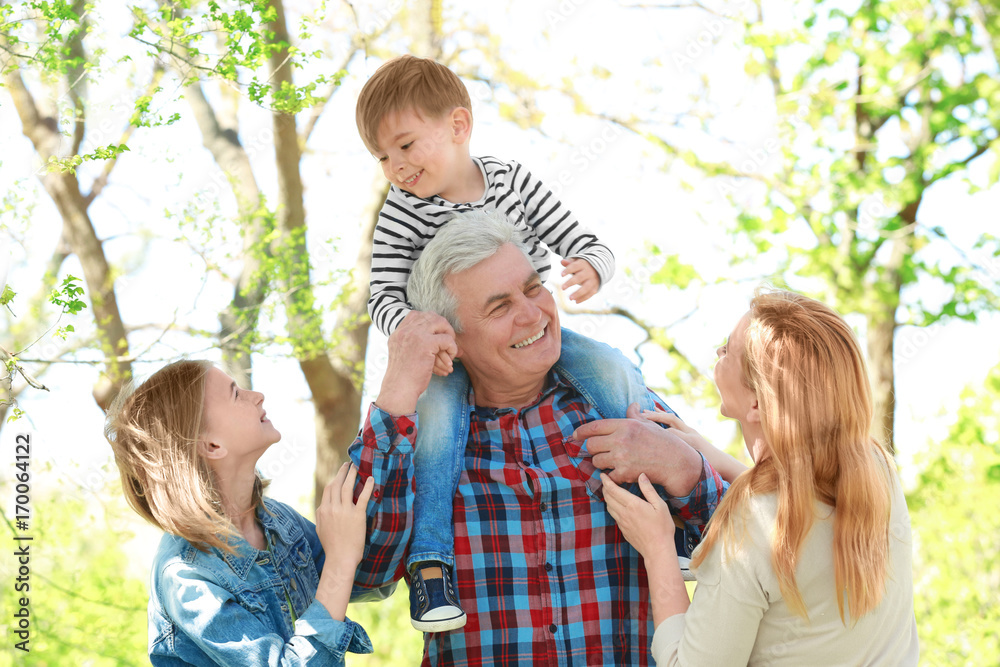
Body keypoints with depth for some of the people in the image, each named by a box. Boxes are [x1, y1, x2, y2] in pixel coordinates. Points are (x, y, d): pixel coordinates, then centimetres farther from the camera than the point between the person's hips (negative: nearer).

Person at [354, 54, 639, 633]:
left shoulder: (514, 181, -6)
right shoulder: (401, 216, -9)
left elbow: (586, 243, -5)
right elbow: (385, 298, -13)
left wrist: (591, 269, -29)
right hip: (451, 355, -2)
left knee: (611, 367, -17)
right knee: (437, 405, -33)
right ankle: (430, 562, -31)